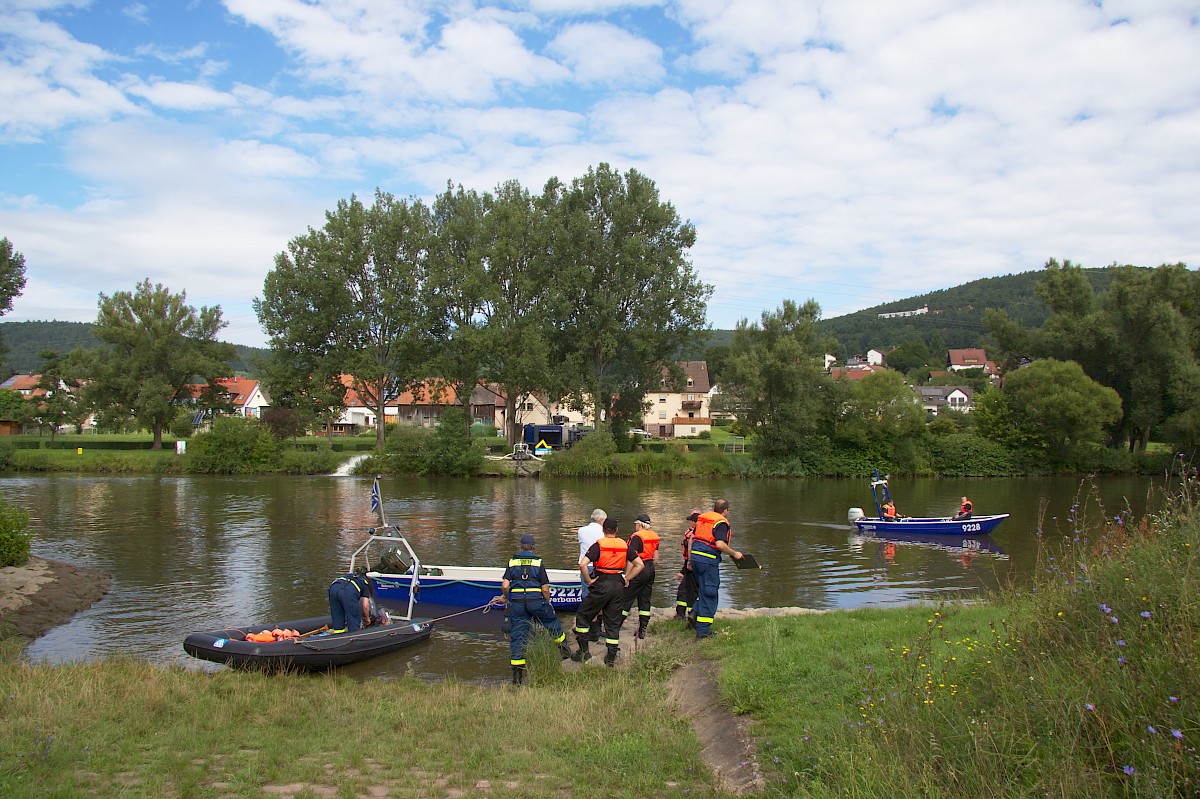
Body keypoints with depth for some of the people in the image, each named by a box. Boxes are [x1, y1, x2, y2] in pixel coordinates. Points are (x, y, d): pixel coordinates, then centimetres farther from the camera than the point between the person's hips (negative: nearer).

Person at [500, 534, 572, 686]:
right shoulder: (538, 562, 1)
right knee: (552, 622, 23)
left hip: (517, 603, 2)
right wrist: (547, 604, 14)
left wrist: (505, 598, 17)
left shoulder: (512, 562, 6)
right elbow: (545, 589, -2)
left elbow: (504, 586, -2)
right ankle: (563, 648, 39)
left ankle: (517, 673, -1)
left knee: (517, 635, 3)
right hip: (536, 601, -2)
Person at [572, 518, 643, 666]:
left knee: (582, 615, 10)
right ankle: (611, 657, 12)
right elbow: (639, 564, 10)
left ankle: (583, 650, 9)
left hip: (602, 584, -4)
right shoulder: (624, 545, 6)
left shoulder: (598, 545, -7)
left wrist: (589, 581, -7)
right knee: (613, 621, 11)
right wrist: (626, 578, 11)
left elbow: (583, 564, -19)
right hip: (618, 585, 4)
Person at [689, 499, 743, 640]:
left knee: (703, 590, 25)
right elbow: (720, 544, -22)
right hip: (708, 560, -7)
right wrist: (734, 554, -7)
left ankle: (695, 615, 20)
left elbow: (691, 538, 18)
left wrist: (690, 559, 24)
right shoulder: (721, 523, -9)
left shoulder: (702, 518, 15)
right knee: (709, 594, 0)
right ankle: (703, 631, 1)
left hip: (695, 556, 7)